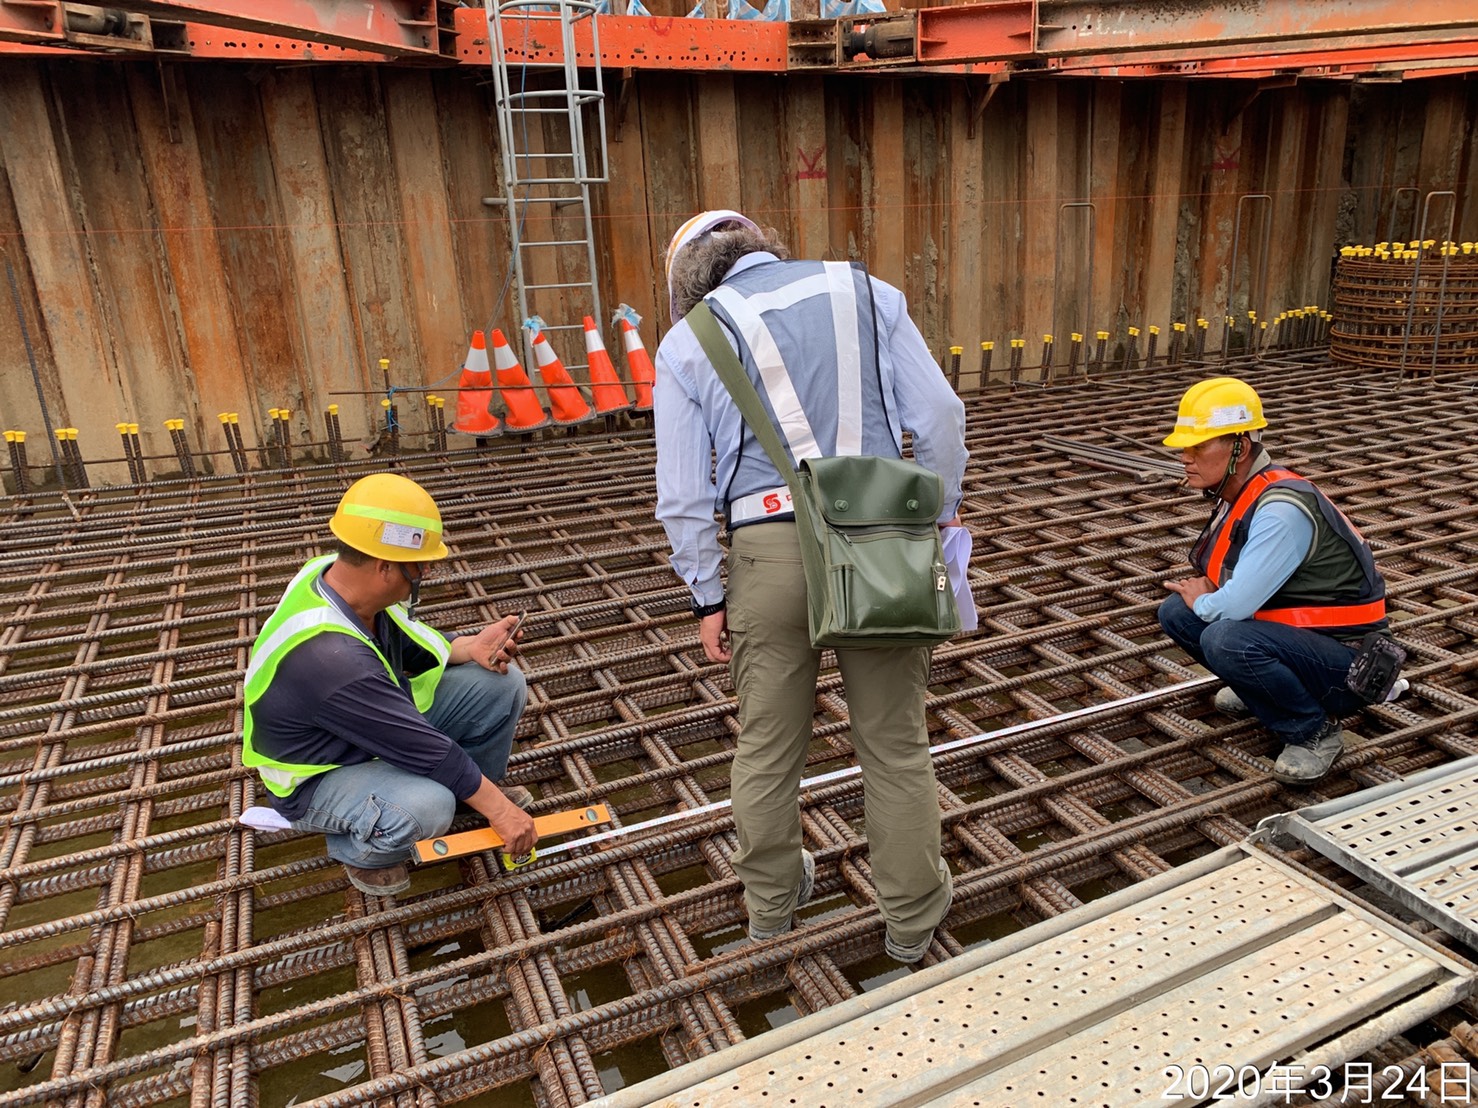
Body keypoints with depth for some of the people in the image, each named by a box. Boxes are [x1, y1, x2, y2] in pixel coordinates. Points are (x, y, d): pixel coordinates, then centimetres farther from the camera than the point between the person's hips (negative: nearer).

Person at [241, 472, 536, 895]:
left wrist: (470, 647, -15)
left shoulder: (340, 573, -16)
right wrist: (499, 808, -22)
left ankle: (475, 788, 20)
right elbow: (424, 748, -32)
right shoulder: (330, 656, -40)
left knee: (503, 685, -6)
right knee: (427, 807, -37)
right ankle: (355, 849, -2)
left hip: (382, 722, 8)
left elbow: (412, 644, 3)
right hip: (318, 777, -8)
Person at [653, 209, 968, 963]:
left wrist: (708, 599, 11)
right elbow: (939, 417, 4)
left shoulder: (687, 342, 6)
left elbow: (683, 495, 3)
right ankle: (913, 914, 33)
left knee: (768, 744, 18)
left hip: (769, 549, -1)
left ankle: (771, 899, 39)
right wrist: (940, 520, 14)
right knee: (895, 741, 15)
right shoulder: (866, 293, 9)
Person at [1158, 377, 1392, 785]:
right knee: (1176, 613, 1)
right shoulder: (1238, 495, 1)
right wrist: (1201, 595, -6)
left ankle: (1315, 732, -8)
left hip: (1348, 662, -8)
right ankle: (1258, 688, 19)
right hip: (1289, 627, 9)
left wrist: (1202, 602, -7)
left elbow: (1237, 604, -29)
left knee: (1226, 640, -33)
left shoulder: (1281, 510, -27)